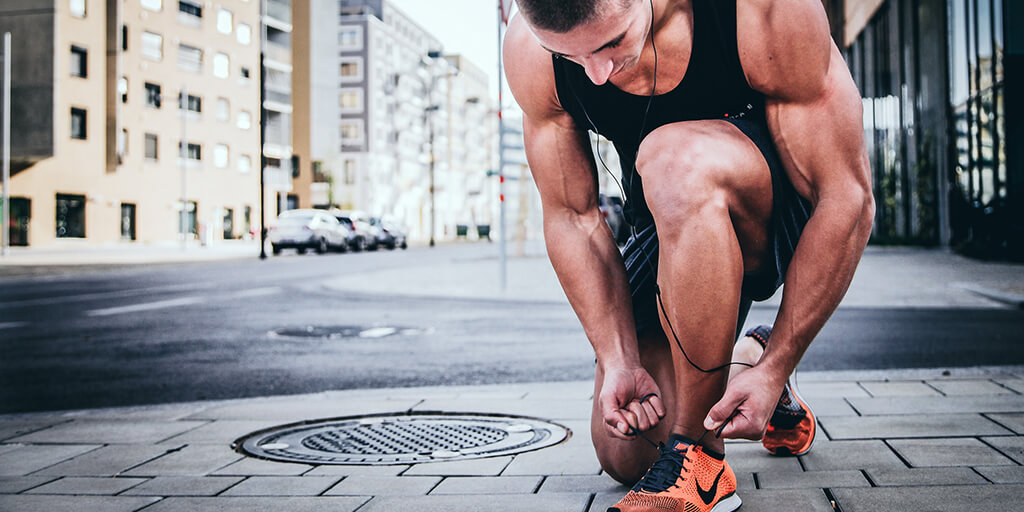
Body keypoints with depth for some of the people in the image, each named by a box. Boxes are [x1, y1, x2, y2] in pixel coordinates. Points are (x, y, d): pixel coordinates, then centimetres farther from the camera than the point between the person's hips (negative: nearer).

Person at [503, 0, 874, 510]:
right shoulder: (530, 51, -21)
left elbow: (848, 198, -26)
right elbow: (571, 217, -11)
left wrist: (775, 369, -26)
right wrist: (619, 362, -19)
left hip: (788, 210, -4)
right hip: (672, 226, 4)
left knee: (676, 160, -39)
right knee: (624, 454, -2)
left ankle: (697, 457, -23)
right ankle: (742, 355, 30)